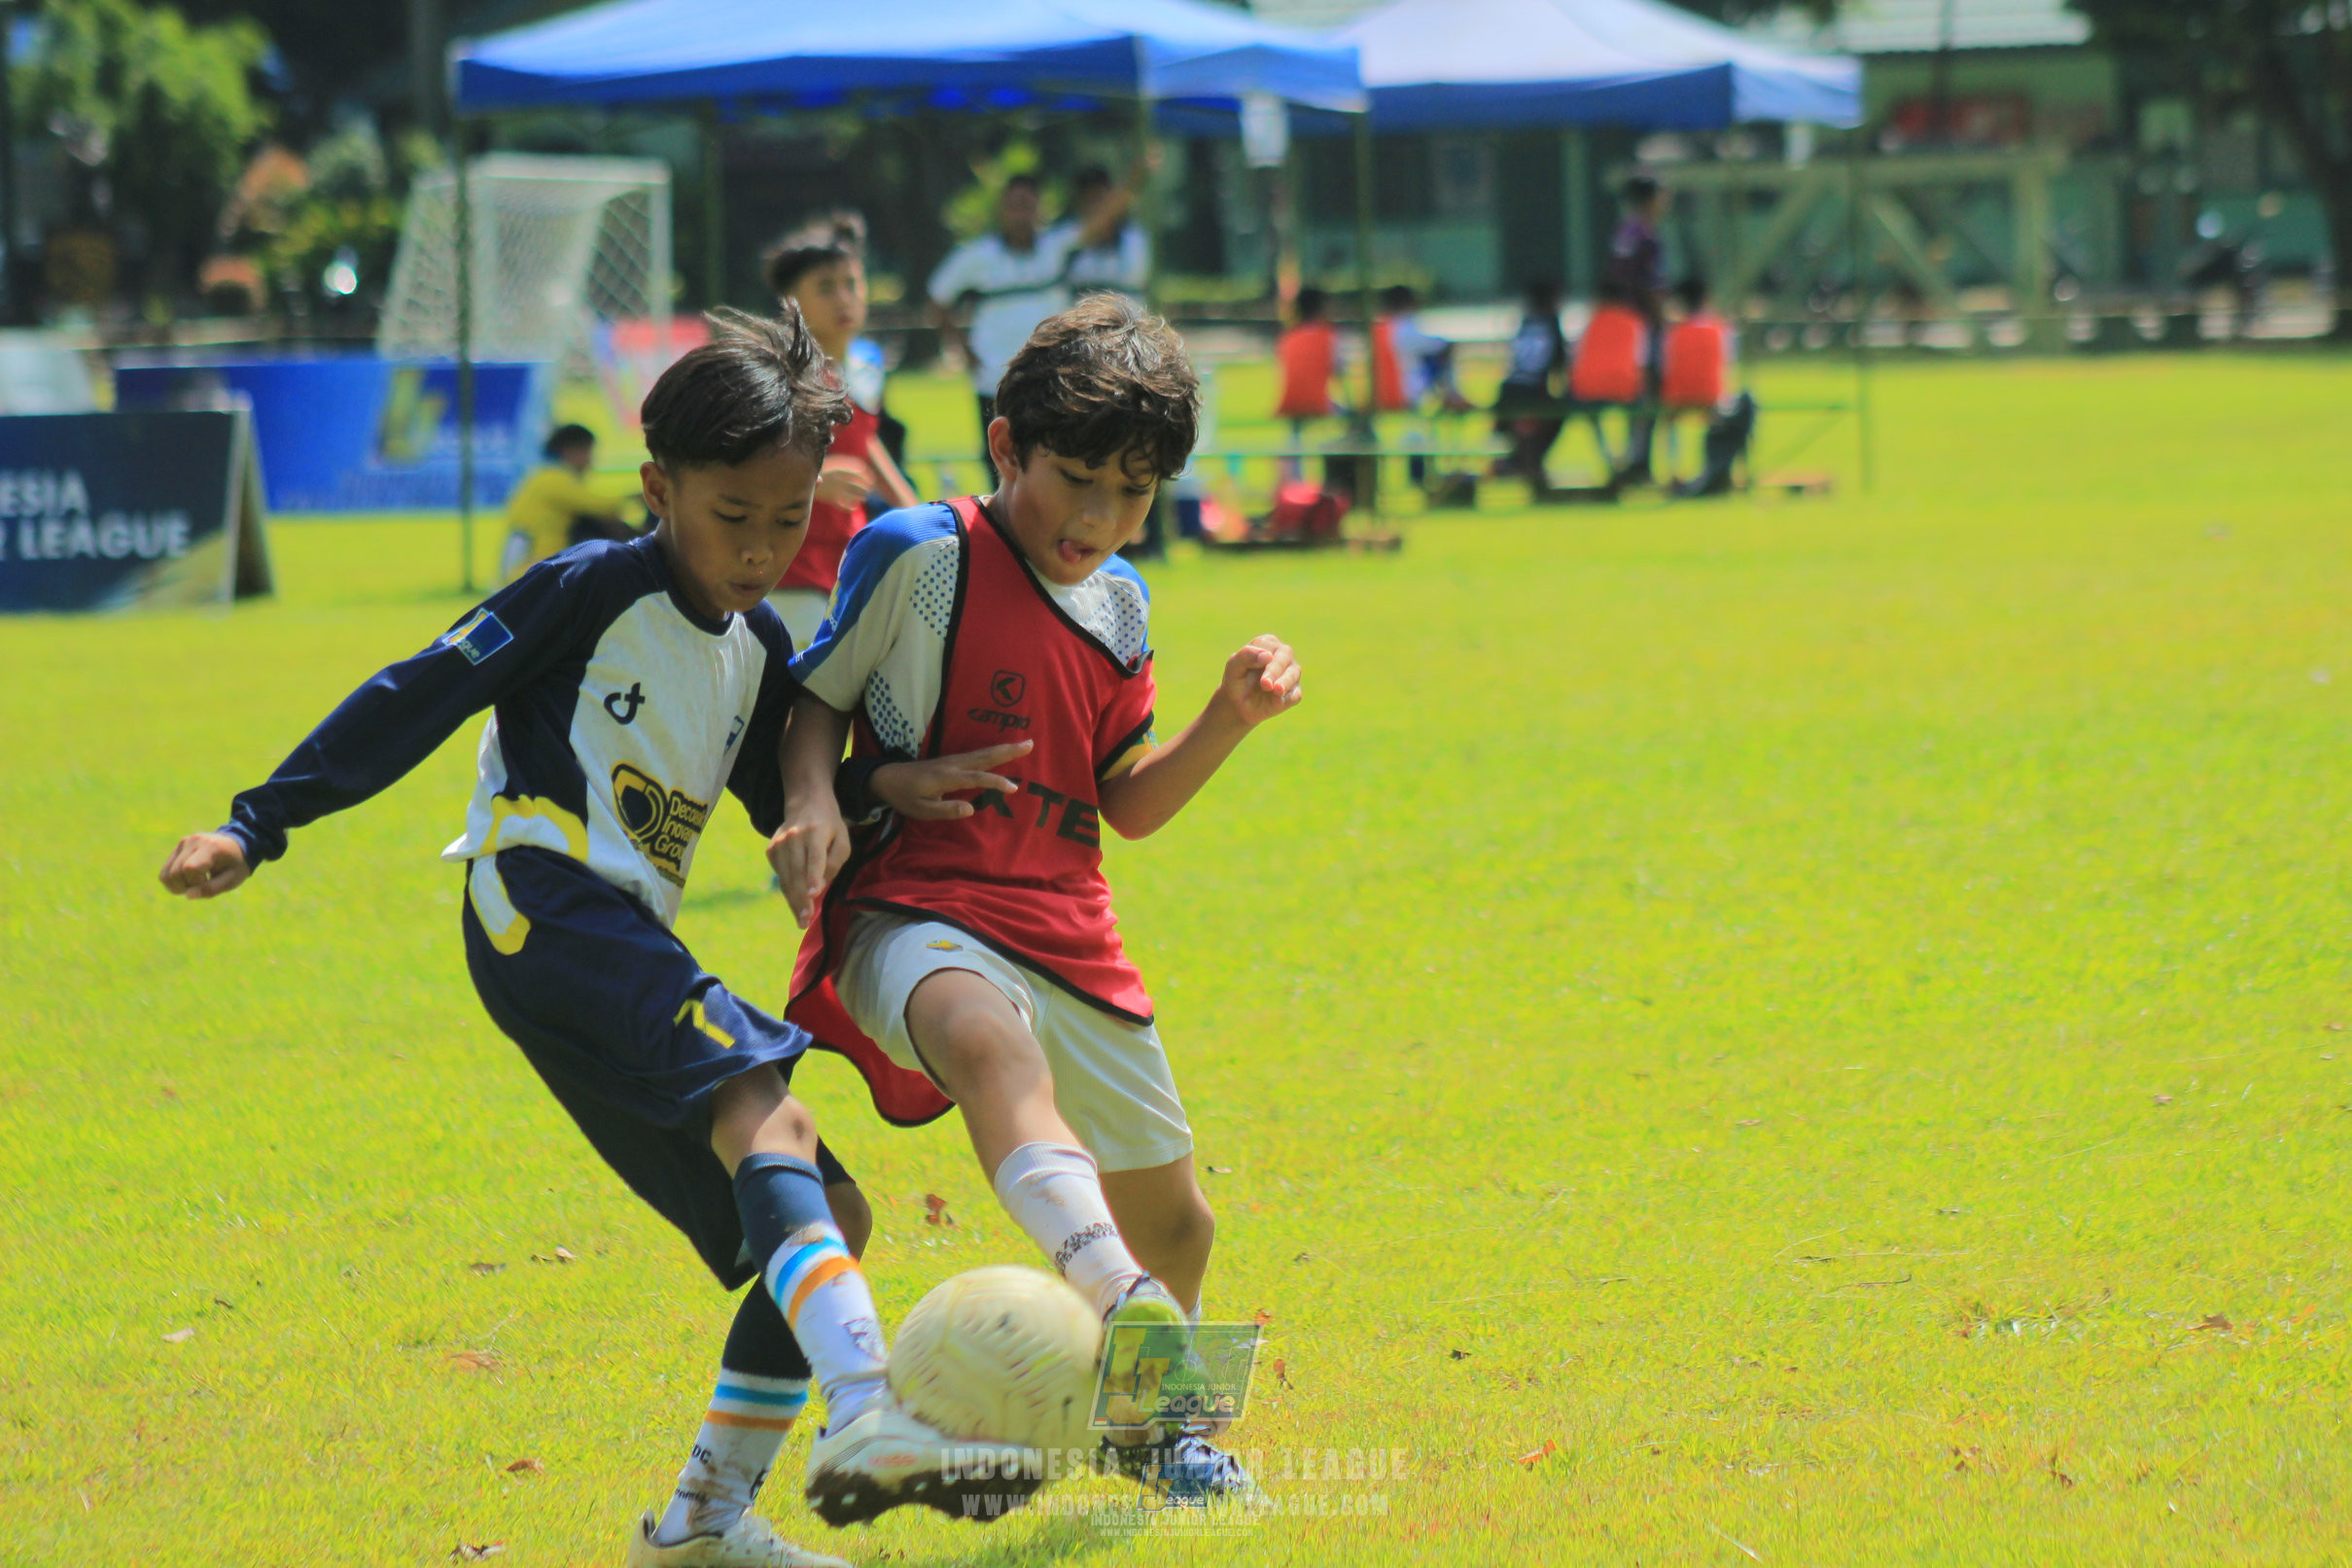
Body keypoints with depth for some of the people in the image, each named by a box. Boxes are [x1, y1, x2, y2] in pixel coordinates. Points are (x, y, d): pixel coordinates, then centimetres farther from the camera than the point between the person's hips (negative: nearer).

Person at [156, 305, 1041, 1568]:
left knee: (826, 1216, 6)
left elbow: (791, 812, 24)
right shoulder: (592, 591, -6)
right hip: (542, 907, -9)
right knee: (768, 1118, -30)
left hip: (629, 948, 9)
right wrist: (257, 826, -8)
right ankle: (865, 1423, -49)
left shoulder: (759, 649, 16)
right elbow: (413, 703, -5)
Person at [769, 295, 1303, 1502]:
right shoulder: (919, 557, -6)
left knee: (1171, 1216, 15)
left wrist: (1232, 718, 4)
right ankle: (1119, 1302, -68)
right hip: (916, 919, -7)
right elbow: (816, 697, 3)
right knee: (990, 1039, -42)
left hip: (1064, 935, 7)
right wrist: (815, 802, -16)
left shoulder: (1118, 602, 12)